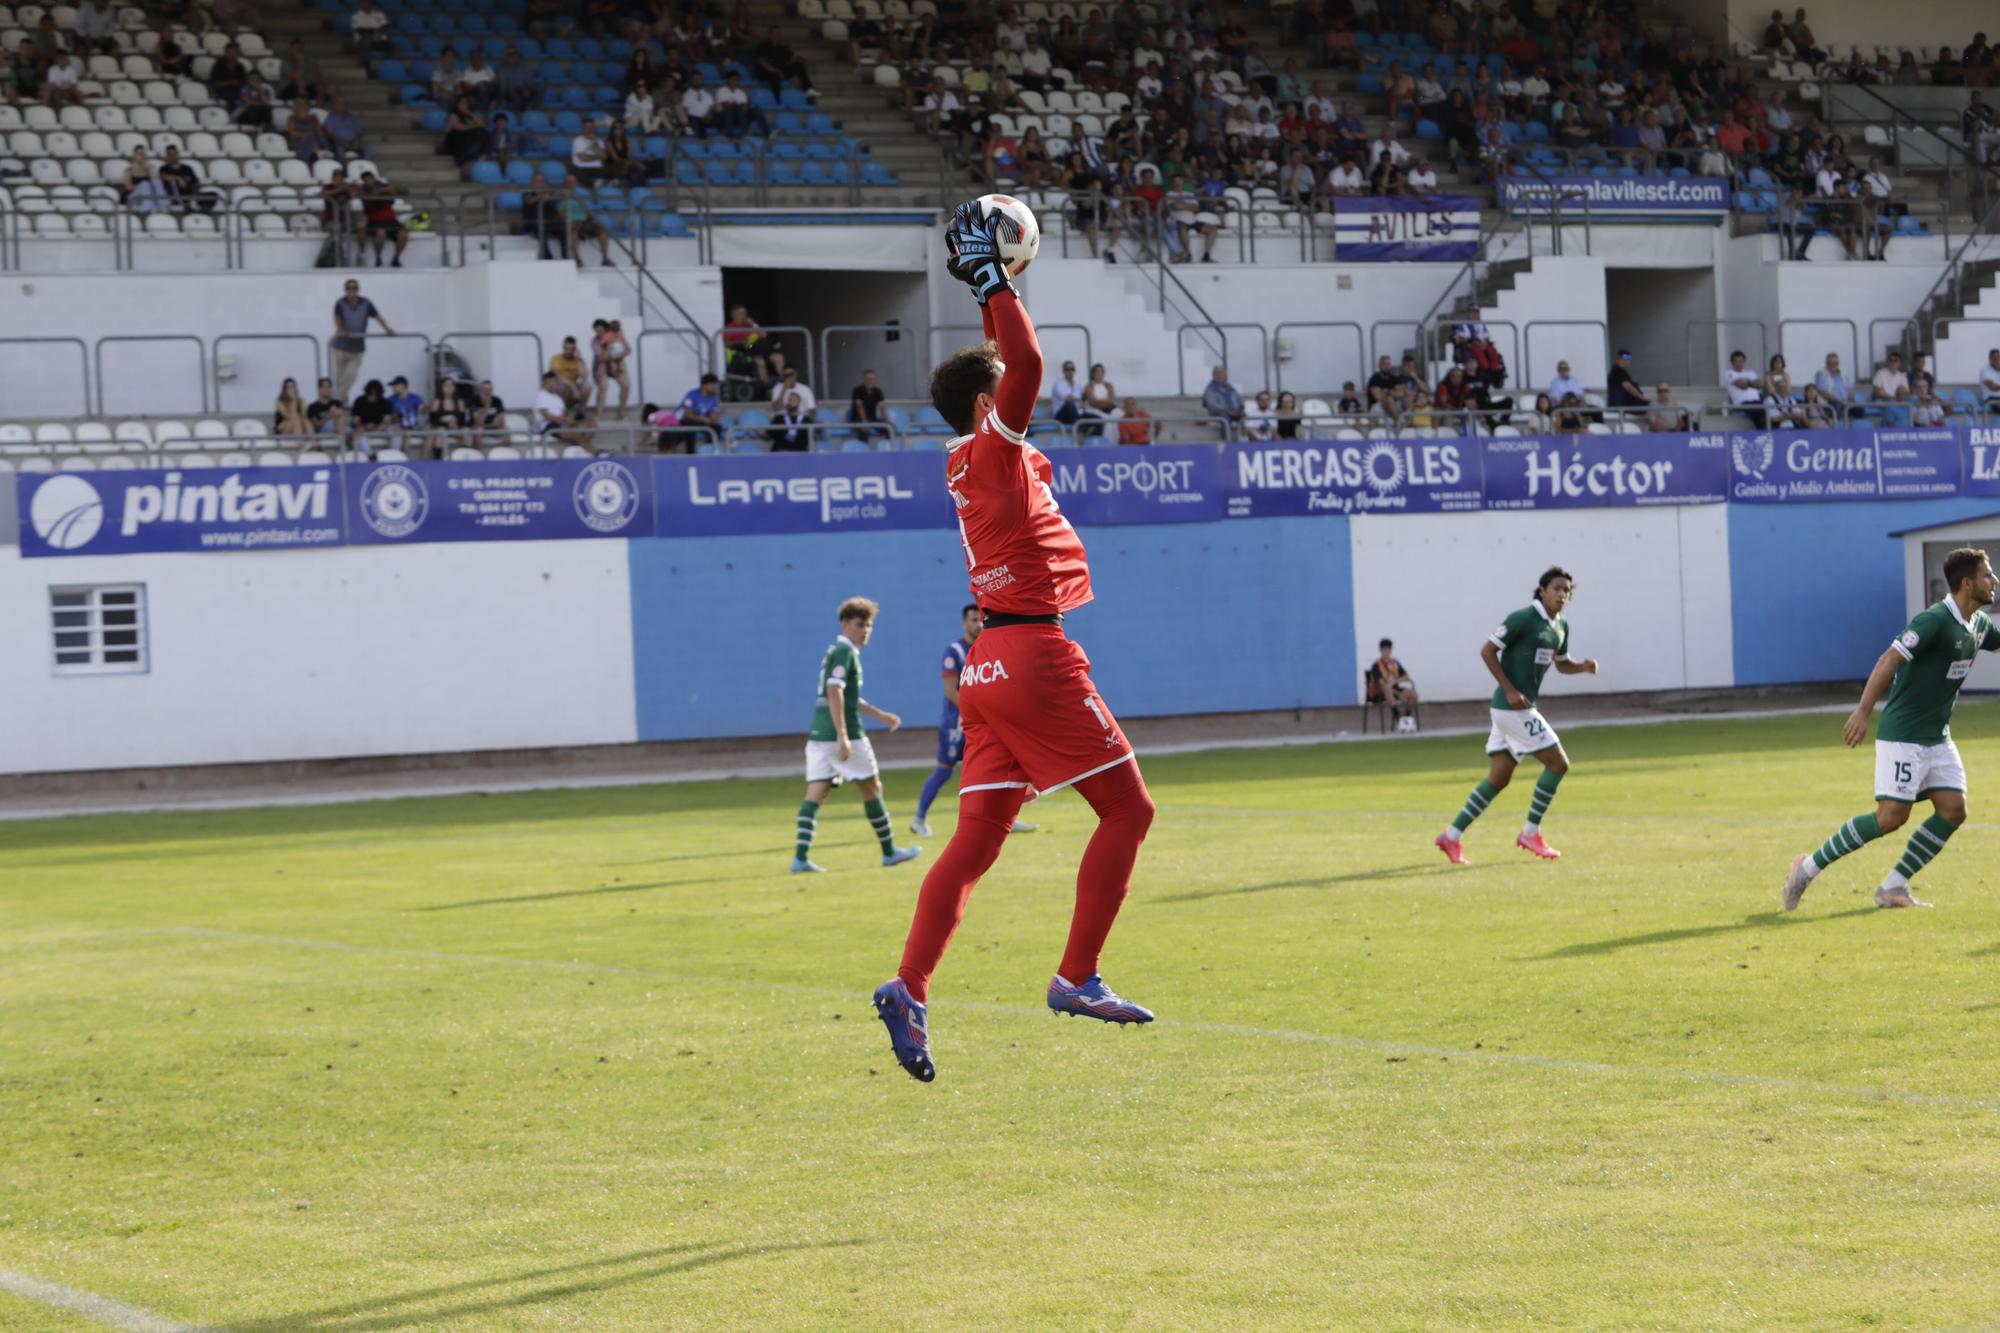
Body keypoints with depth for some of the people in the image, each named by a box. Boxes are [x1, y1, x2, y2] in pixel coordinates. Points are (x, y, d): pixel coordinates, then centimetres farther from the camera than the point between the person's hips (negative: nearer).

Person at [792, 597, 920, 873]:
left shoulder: (836, 651, 20)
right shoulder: (844, 651, -10)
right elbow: (834, 692, -21)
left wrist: (879, 714, 39)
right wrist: (842, 737, -26)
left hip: (818, 735, 9)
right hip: (843, 735, -9)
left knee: (815, 794, -1)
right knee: (872, 788, 6)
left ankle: (800, 857, -12)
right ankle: (889, 851, 16)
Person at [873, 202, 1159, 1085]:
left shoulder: (975, 456, 15)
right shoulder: (993, 449, -8)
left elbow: (1008, 367, 30)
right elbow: (1027, 363, -23)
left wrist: (989, 285, 26)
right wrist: (991, 279, -15)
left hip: (992, 668, 9)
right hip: (1032, 656, -9)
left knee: (976, 841, 2)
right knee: (1127, 809, 1)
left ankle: (910, 989, -11)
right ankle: (1077, 978, -1)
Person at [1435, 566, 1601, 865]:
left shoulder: (1560, 627, 12)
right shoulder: (1523, 618, -14)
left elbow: (1562, 664, 26)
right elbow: (1487, 651, -14)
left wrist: (1583, 667, 3)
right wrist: (1510, 691, -19)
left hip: (1522, 707, 9)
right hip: (1512, 706, -9)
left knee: (1499, 778, 10)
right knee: (1558, 763, -7)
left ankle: (1452, 836, 13)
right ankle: (1530, 833, 3)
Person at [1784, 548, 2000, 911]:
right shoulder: (1935, 620, -20)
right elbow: (1890, 659, -26)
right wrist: (1864, 710, -34)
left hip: (1938, 738, 9)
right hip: (1903, 735, -9)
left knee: (1953, 810, -4)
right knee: (1891, 816, -12)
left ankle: (1893, 886, 3)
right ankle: (1809, 867, -1)